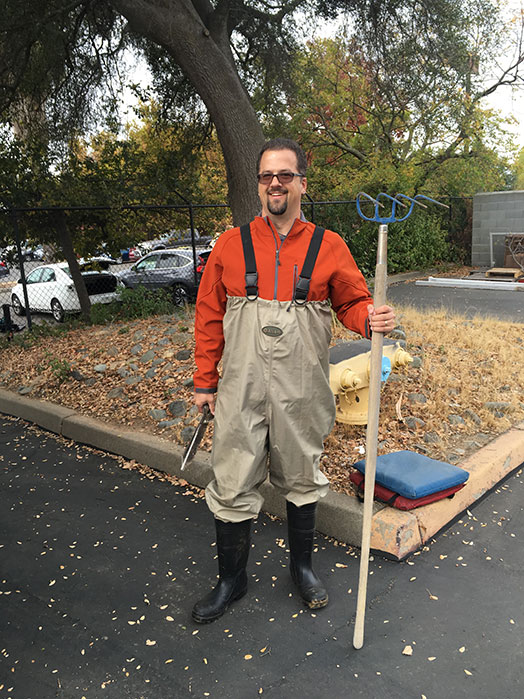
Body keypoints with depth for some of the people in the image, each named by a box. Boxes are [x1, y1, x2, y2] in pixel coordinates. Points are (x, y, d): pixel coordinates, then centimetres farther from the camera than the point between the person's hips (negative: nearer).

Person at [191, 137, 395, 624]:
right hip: (241, 392, 0)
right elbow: (209, 316, 5)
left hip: (302, 394, 0)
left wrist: (371, 319, -18)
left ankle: (302, 565, 40)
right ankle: (231, 578, 29)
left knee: (302, 481, 16)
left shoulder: (329, 247, 1)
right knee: (232, 486, 7)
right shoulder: (230, 245, 2)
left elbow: (352, 303, 6)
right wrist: (204, 381, 5)